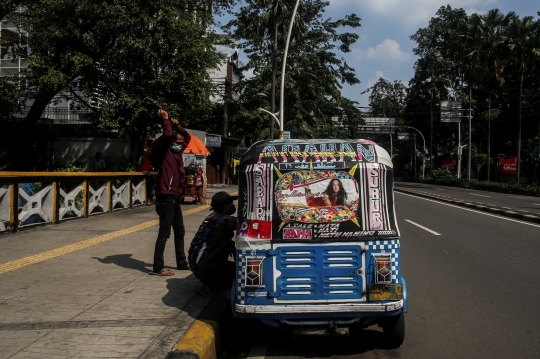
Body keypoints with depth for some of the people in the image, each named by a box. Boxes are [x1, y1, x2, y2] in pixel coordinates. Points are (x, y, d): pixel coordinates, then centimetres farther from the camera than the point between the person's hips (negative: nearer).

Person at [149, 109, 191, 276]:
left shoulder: (177, 152, 15)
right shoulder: (164, 152, -7)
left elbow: (187, 137, 27)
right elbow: (167, 136, -24)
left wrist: (177, 126, 11)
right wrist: (166, 120, -10)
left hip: (175, 198, 9)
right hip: (165, 198, -9)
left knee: (180, 231, 16)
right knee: (164, 233, -9)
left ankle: (181, 262, 27)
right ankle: (157, 267, -5)